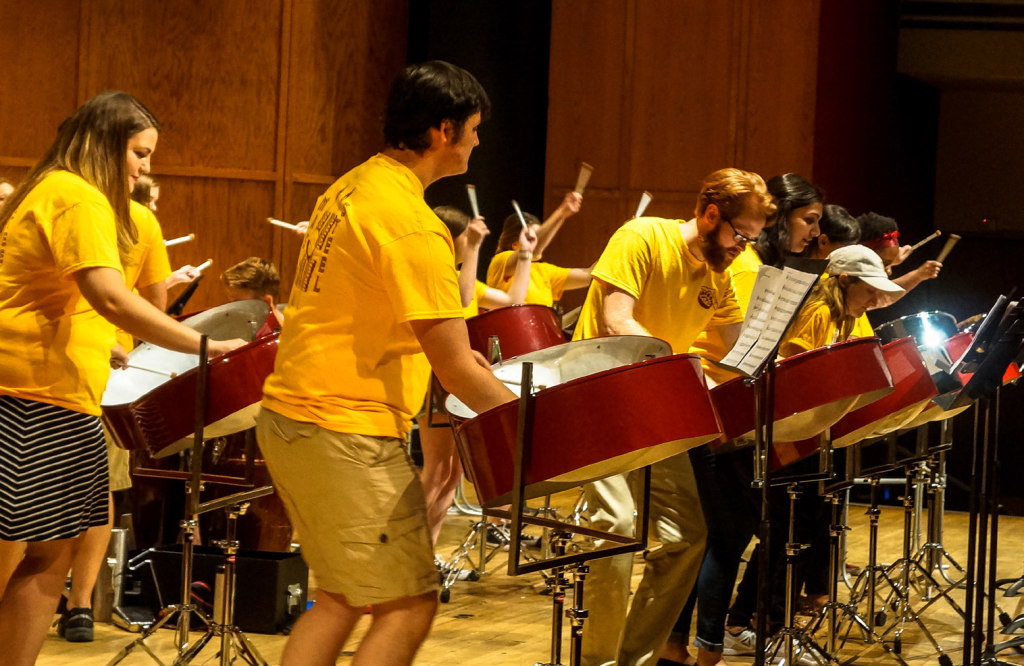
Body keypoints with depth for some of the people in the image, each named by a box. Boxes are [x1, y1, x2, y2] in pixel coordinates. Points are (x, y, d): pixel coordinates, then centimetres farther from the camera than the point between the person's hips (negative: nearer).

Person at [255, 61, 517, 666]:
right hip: (347, 431, -10)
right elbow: (456, 372, -17)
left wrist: (451, 351, 18)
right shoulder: (413, 226, -18)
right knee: (409, 605, -3)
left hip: (287, 416, 10)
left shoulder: (351, 187, 10)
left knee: (343, 597, 19)